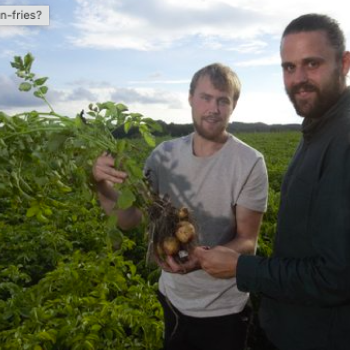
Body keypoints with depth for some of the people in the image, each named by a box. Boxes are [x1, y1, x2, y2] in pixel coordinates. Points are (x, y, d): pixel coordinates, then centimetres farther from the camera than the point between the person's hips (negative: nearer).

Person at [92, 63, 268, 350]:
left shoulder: (250, 163, -20)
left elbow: (247, 242, -16)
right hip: (173, 299, 4)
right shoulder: (165, 155, -8)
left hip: (223, 310, -3)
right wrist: (102, 185, -24)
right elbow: (128, 219, -7)